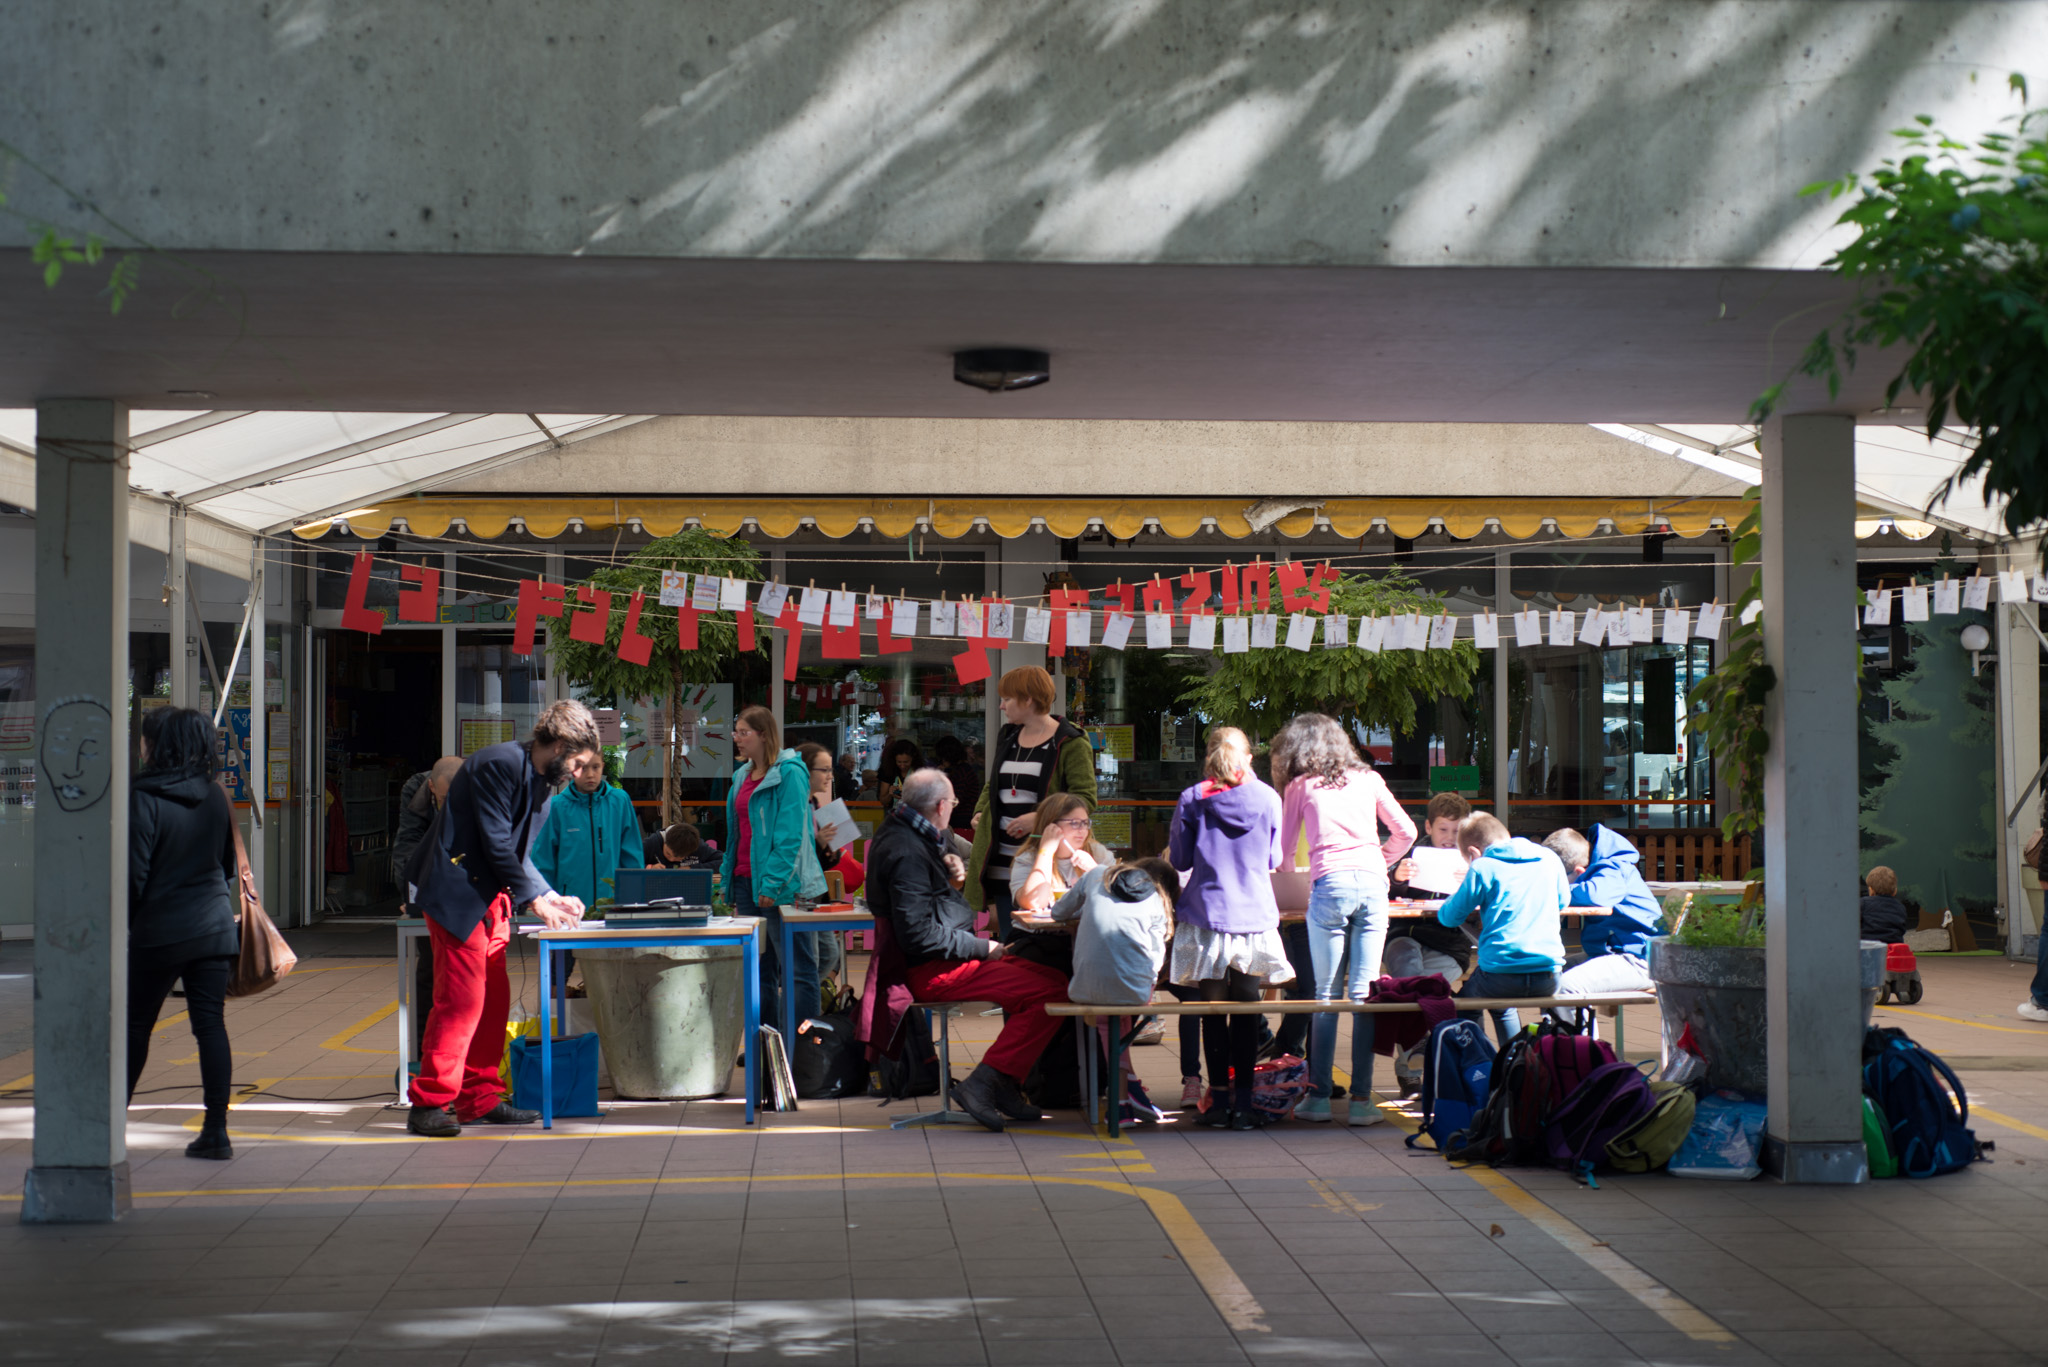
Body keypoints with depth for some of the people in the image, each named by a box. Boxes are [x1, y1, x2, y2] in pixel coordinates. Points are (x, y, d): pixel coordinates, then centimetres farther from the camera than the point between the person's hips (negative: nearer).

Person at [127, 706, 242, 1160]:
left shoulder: (143, 800, -13)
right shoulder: (216, 797, 4)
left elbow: (134, 873, -12)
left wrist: (122, 925, -1)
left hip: (158, 933, -4)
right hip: (215, 929, 4)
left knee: (135, 1025, 10)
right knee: (211, 1025, 2)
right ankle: (216, 1132, 0)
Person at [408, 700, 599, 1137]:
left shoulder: (539, 781, 16)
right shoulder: (501, 764, -16)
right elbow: (496, 843, -19)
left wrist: (552, 897, 8)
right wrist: (534, 899, -14)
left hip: (490, 898, 10)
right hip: (457, 894, -10)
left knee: (493, 1001, 9)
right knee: (461, 998, -13)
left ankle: (479, 1100, 15)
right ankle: (428, 1103, -9)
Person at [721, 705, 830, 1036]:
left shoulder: (789, 773, -10)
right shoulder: (743, 776, 15)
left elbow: (790, 835, -16)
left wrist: (773, 883, -21)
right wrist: (728, 879, 15)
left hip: (781, 886, -9)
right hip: (746, 881, 9)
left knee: (797, 971, -4)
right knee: (758, 969, 12)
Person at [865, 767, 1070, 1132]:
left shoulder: (899, 833, 11)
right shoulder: (907, 852, -21)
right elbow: (919, 934, -26)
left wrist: (948, 870, 10)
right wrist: (982, 948, -17)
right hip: (932, 971, -11)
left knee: (1040, 974, 19)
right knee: (1053, 990, -19)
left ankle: (1005, 1085, 13)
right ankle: (983, 1085, -18)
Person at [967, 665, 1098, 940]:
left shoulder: (1070, 742, -5)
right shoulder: (1007, 737, 18)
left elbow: (1085, 798, -13)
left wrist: (1039, 817, -23)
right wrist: (981, 811, 12)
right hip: (1003, 860, 7)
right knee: (1007, 940, 7)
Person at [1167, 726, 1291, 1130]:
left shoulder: (1192, 800, -2)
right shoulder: (1268, 798, 2)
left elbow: (1179, 859, 4)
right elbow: (1274, 859, 12)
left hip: (1206, 913, -1)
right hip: (1255, 915, 1)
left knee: (1213, 1008, 5)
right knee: (1246, 1009, 4)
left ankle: (1219, 1099, 5)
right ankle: (1243, 1102, 2)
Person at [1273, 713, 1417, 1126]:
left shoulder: (1300, 786, 13)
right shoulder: (1368, 779, 19)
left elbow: (1282, 846, 18)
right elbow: (1406, 832, 18)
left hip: (1329, 883, -2)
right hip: (1372, 883, 2)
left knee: (1326, 993, 1)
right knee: (1364, 992, 0)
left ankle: (1318, 1096, 2)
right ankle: (1361, 1099, -2)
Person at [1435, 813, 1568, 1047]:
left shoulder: (1482, 868, -2)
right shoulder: (1550, 859, 12)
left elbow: (1450, 917, 1)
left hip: (1501, 974, -5)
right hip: (1548, 978, 5)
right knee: (1502, 1007, 36)